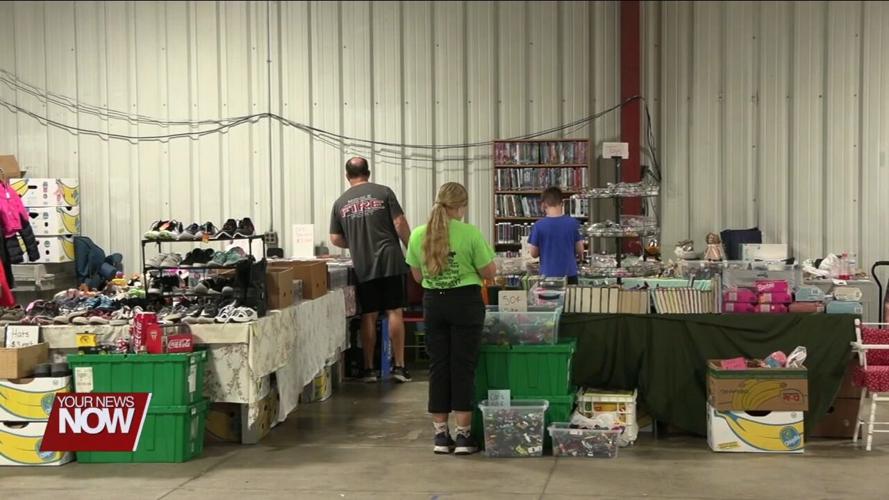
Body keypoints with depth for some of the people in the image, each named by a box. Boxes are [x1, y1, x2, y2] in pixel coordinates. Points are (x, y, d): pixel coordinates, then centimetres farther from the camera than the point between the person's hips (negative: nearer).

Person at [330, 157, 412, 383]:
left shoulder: (340, 203, 7)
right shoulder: (383, 192, -1)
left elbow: (335, 239, 10)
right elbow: (400, 224, -5)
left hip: (363, 267, 2)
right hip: (390, 261, -2)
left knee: (368, 316, 7)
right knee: (394, 312, 2)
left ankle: (368, 369, 10)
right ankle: (399, 366, 3)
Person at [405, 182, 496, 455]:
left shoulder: (418, 235, 0)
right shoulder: (470, 233, -12)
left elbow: (417, 275, 10)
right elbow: (489, 273, -6)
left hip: (433, 302, 3)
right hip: (465, 302, -3)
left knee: (438, 366, 10)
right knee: (463, 366, 3)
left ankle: (441, 435, 13)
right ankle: (463, 436, 7)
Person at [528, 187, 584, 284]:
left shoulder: (538, 226, -10)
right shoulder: (573, 223, -6)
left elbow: (534, 254, -2)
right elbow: (580, 251, 1)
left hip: (548, 275, -1)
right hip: (570, 275, 1)